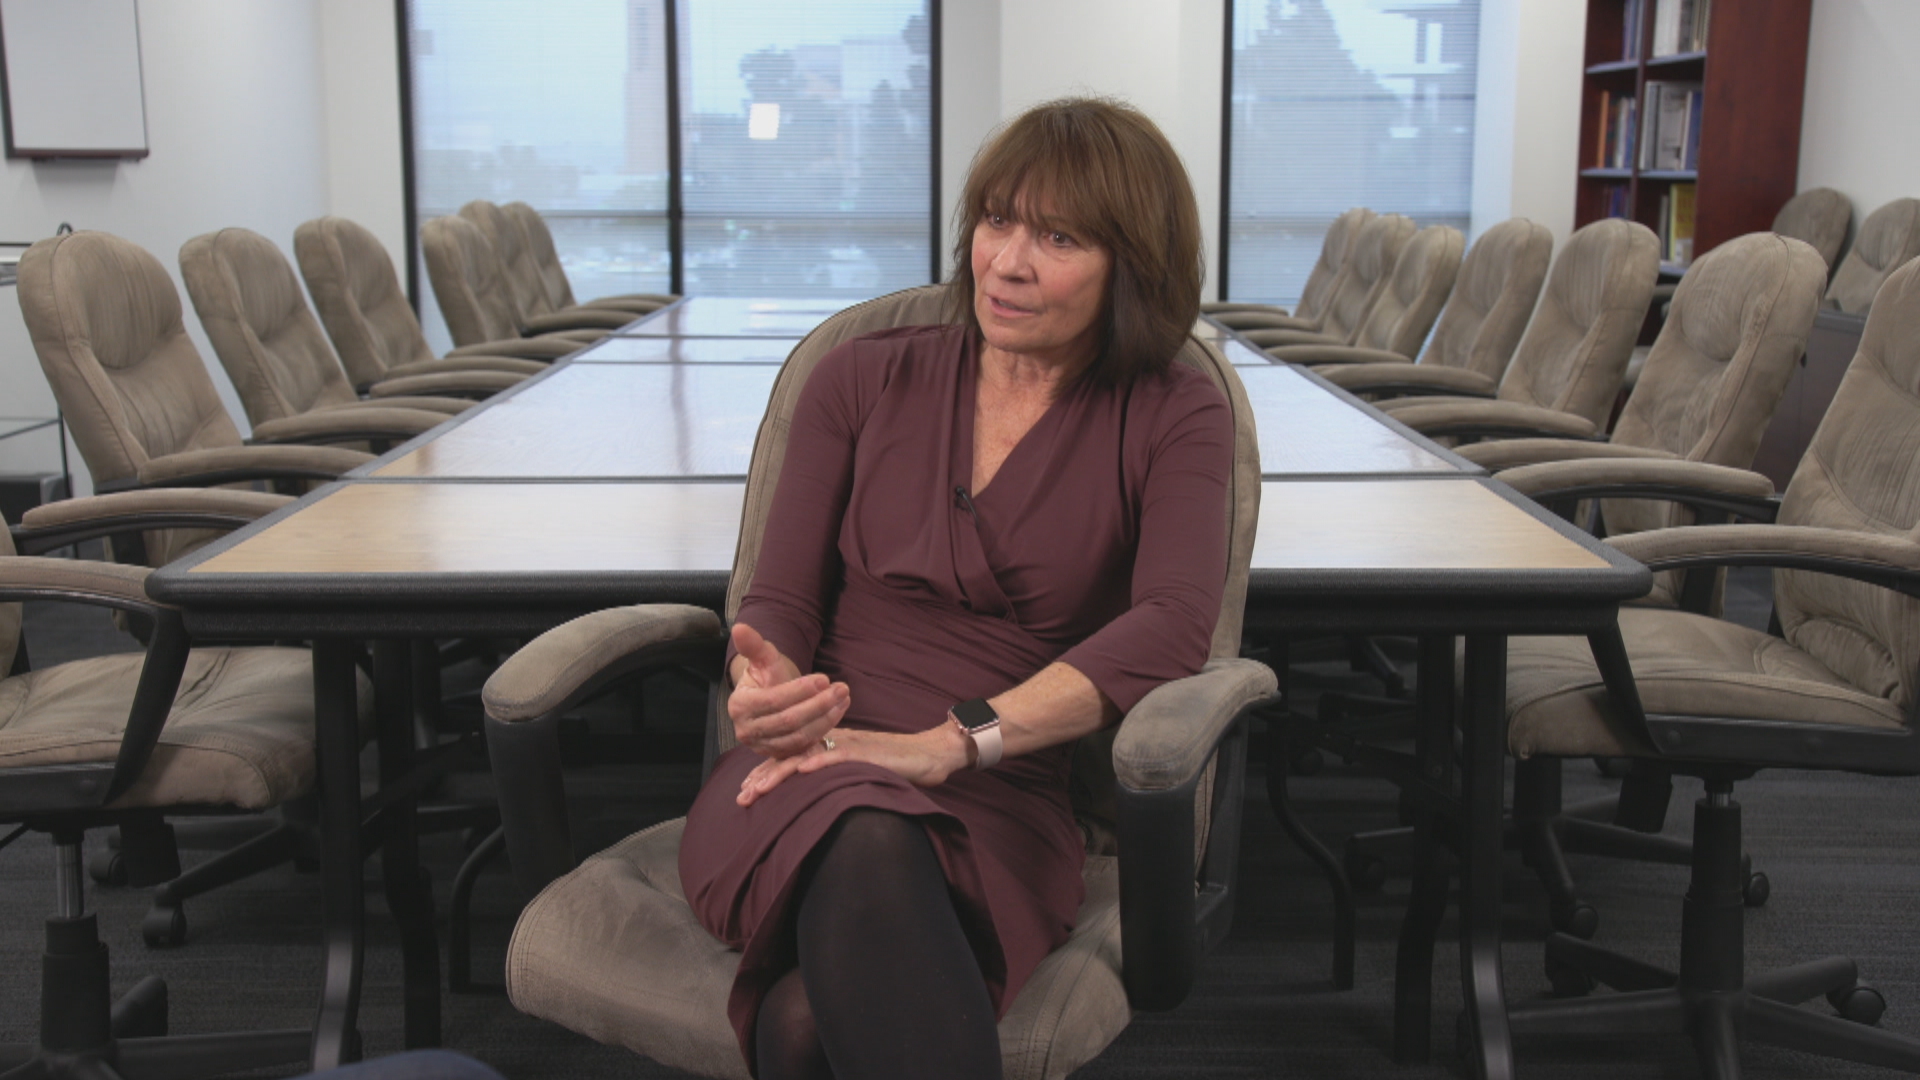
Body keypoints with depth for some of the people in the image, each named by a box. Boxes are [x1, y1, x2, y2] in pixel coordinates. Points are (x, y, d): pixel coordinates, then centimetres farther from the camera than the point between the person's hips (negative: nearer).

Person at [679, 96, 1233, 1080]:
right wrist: (766, 682, -15)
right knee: (868, 845, -39)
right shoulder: (861, 381, 14)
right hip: (806, 784, 2)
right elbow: (779, 601, 12)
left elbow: (1174, 622, -9)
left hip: (999, 808, -2)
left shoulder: (1171, 419, 8)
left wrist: (950, 742, -20)